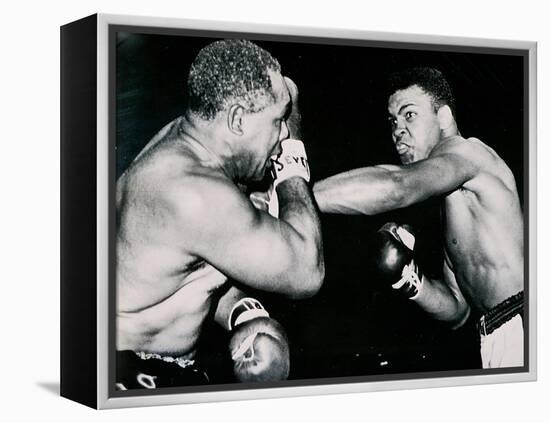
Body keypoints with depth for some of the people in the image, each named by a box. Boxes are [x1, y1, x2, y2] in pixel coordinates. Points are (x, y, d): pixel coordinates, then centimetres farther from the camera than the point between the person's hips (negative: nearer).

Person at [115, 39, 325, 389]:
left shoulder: (186, 138, 0)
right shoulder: (190, 190, -32)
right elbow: (306, 273, -24)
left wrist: (245, 315, -7)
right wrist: (292, 156, -15)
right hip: (130, 373, -9)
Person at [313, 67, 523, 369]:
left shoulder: (465, 150, -5)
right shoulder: (452, 210, 22)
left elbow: (395, 186, -27)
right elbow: (457, 310, 22)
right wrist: (411, 281, 2)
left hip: (520, 325, -9)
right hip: (500, 339, 9)